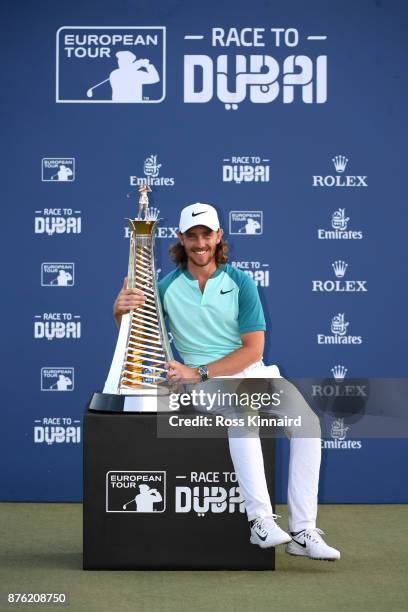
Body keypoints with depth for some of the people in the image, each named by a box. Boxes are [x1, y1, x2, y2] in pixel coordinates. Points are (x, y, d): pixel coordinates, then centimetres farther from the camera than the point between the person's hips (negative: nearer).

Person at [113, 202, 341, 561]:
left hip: (252, 371, 2)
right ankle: (261, 520, -39)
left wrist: (199, 373, -15)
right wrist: (121, 312, -20)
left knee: (307, 421, -21)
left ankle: (302, 532, -22)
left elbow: (253, 348, -5)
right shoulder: (168, 287, 4)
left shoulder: (240, 282, 2)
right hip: (204, 380, -2)